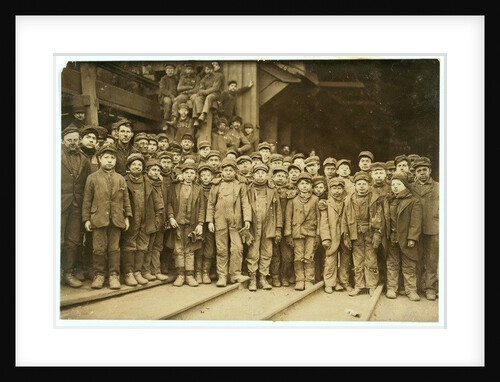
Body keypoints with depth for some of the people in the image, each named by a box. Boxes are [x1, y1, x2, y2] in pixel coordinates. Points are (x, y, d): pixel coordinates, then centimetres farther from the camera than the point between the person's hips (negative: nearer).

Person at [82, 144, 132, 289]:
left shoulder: (120, 179, 11)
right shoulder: (92, 178, 5)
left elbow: (126, 199, 13)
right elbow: (87, 200, 3)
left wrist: (127, 217, 7)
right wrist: (86, 219, -2)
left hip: (116, 220, 2)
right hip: (98, 220, -1)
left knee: (114, 249, 4)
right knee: (99, 249, 1)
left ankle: (114, 275, 12)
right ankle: (98, 275, 13)